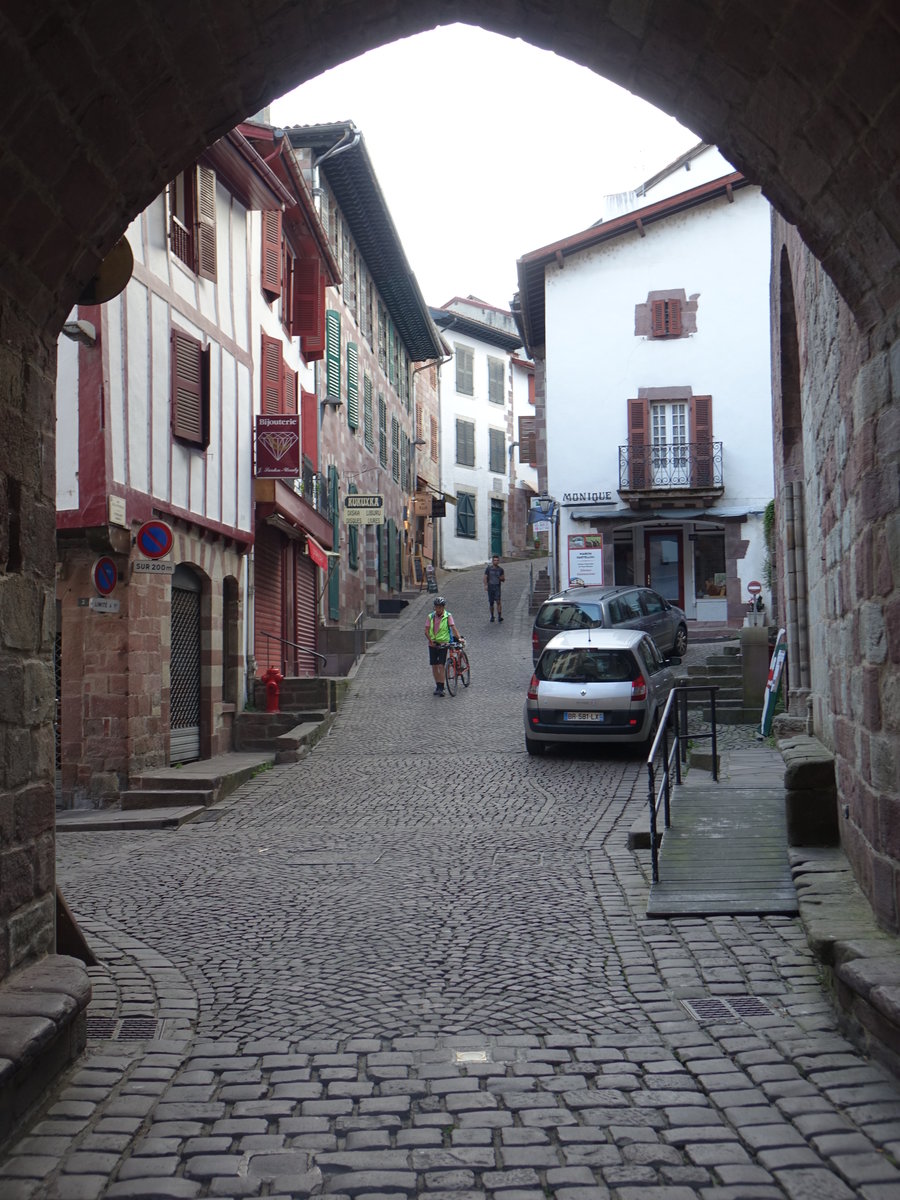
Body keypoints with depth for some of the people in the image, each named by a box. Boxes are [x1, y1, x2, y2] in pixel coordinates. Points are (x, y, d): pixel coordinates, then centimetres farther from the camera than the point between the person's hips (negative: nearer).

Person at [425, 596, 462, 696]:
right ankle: (437, 685, 21)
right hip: (433, 644, 3)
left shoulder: (448, 616, -4)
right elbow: (426, 631, 0)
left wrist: (459, 638, -27)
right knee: (434, 666, 7)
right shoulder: (431, 616, 3)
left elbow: (453, 628, -13)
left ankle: (441, 688, -6)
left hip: (443, 644, -3)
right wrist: (430, 640, -16)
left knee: (441, 666, -9)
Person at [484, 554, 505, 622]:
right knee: (491, 603, 6)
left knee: (498, 602, -15)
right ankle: (492, 616, 23)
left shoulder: (500, 569, 6)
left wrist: (502, 579, -12)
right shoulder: (488, 568, 2)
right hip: (490, 587, 0)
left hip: (497, 587, 0)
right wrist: (485, 585, -14)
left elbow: (503, 580, 11)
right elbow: (485, 578, 1)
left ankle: (499, 617, -19)